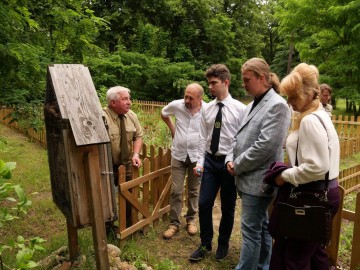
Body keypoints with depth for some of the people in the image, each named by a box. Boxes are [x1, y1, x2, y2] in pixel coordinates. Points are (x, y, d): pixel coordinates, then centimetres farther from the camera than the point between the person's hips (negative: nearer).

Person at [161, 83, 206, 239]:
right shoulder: (176, 105, -9)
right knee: (176, 191, 4)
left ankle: (191, 219, 32)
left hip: (197, 156, -1)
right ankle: (174, 223, 19)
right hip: (178, 155, 1)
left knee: (194, 191, 13)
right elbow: (163, 114, 13)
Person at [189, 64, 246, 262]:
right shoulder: (207, 109, 4)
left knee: (227, 207, 12)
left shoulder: (239, 109, -10)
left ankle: (223, 244, 35)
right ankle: (205, 244, 28)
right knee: (204, 204, 6)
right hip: (210, 161, 4)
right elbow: (203, 137, 6)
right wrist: (200, 162, 2)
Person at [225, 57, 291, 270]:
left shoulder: (277, 105, -14)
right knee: (261, 227, 20)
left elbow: (265, 146, -22)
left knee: (251, 229, 0)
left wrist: (237, 166, -13)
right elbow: (241, 138, 18)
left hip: (258, 179, -9)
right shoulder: (253, 105, 13)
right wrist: (231, 159, 0)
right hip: (248, 178, 9)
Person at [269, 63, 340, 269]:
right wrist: (290, 171, 10)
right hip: (322, 192, 10)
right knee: (314, 251, 23)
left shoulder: (310, 121, -21)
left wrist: (285, 176, -15)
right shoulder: (319, 115, 11)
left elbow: (316, 167, -27)